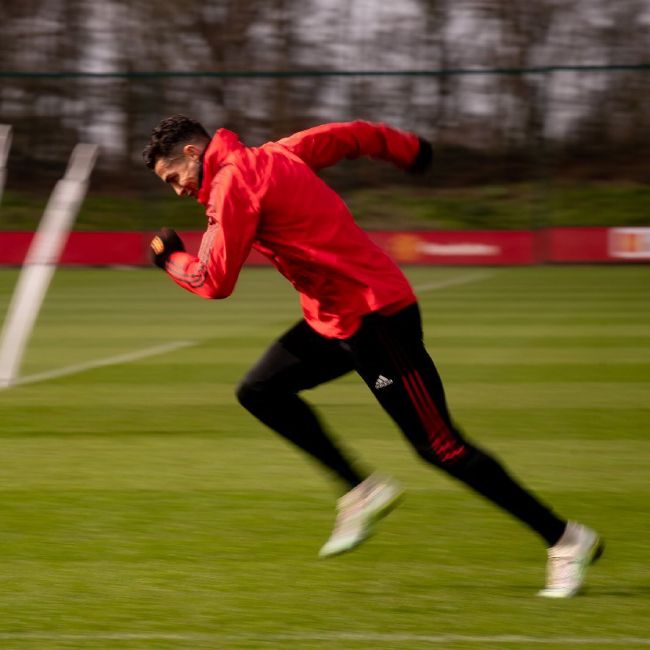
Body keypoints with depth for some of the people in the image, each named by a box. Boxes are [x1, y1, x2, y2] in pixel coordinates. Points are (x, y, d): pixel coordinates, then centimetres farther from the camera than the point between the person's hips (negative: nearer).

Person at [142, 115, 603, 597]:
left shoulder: (232, 182, -14)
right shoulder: (272, 156, 12)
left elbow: (215, 283, -13)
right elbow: (350, 136, 22)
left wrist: (171, 258, 6)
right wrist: (407, 148, 37)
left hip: (375, 317, -10)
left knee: (440, 446, -7)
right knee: (260, 391, 7)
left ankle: (565, 540, -3)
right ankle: (361, 491, 7)